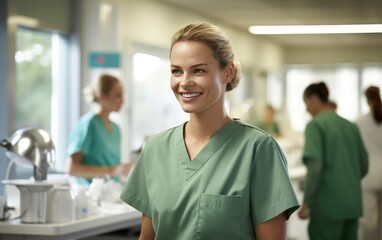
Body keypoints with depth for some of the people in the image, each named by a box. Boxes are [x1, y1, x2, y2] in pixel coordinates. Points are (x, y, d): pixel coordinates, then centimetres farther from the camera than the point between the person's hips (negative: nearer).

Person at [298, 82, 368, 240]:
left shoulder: (315, 125, -8)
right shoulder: (350, 126, 10)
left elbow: (315, 165, -18)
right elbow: (364, 166, 15)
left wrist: (306, 202, -13)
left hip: (327, 205, -6)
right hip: (353, 204, 6)